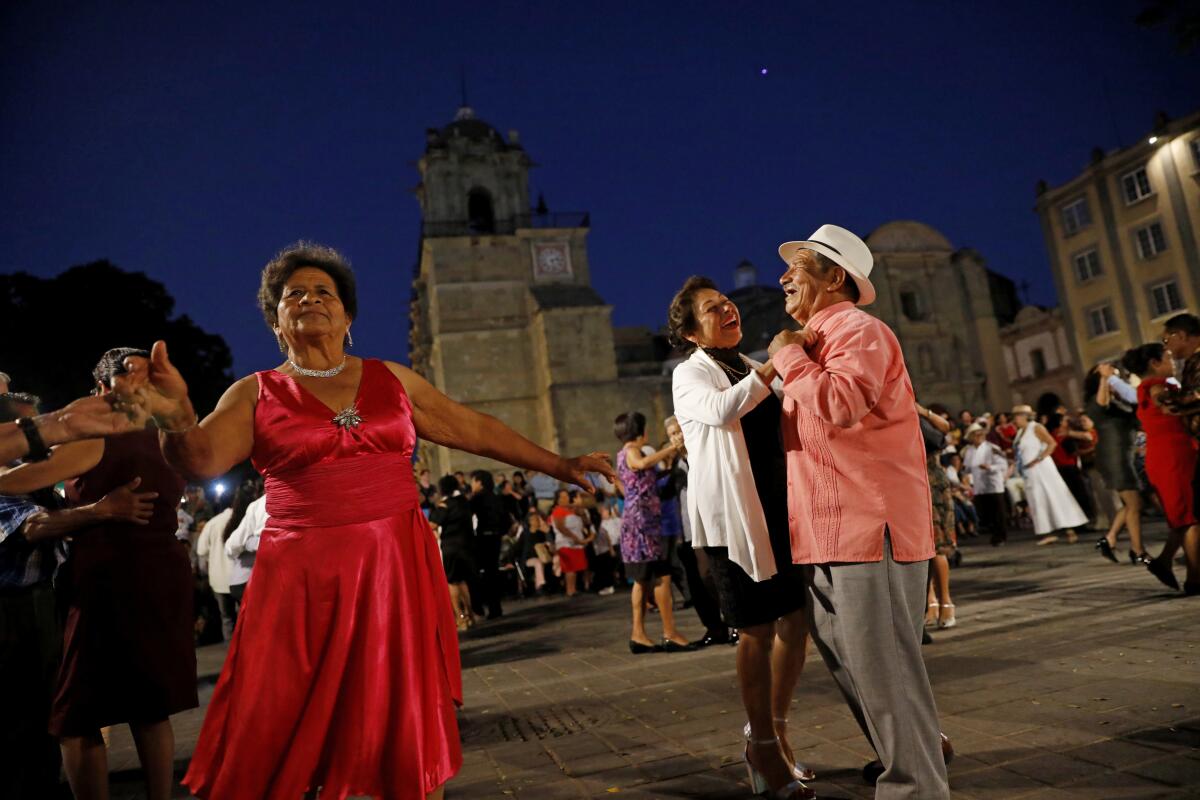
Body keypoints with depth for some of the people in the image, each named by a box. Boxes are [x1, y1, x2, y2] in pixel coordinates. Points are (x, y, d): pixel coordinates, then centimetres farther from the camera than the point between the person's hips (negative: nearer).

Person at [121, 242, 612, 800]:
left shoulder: (392, 379, 9)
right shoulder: (255, 395, 5)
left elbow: (476, 431, 12)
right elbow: (201, 460, -10)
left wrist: (561, 466, 13)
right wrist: (176, 419, -32)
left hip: (397, 571, 1)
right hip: (302, 579, -1)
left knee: (410, 738, 6)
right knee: (274, 752, 4)